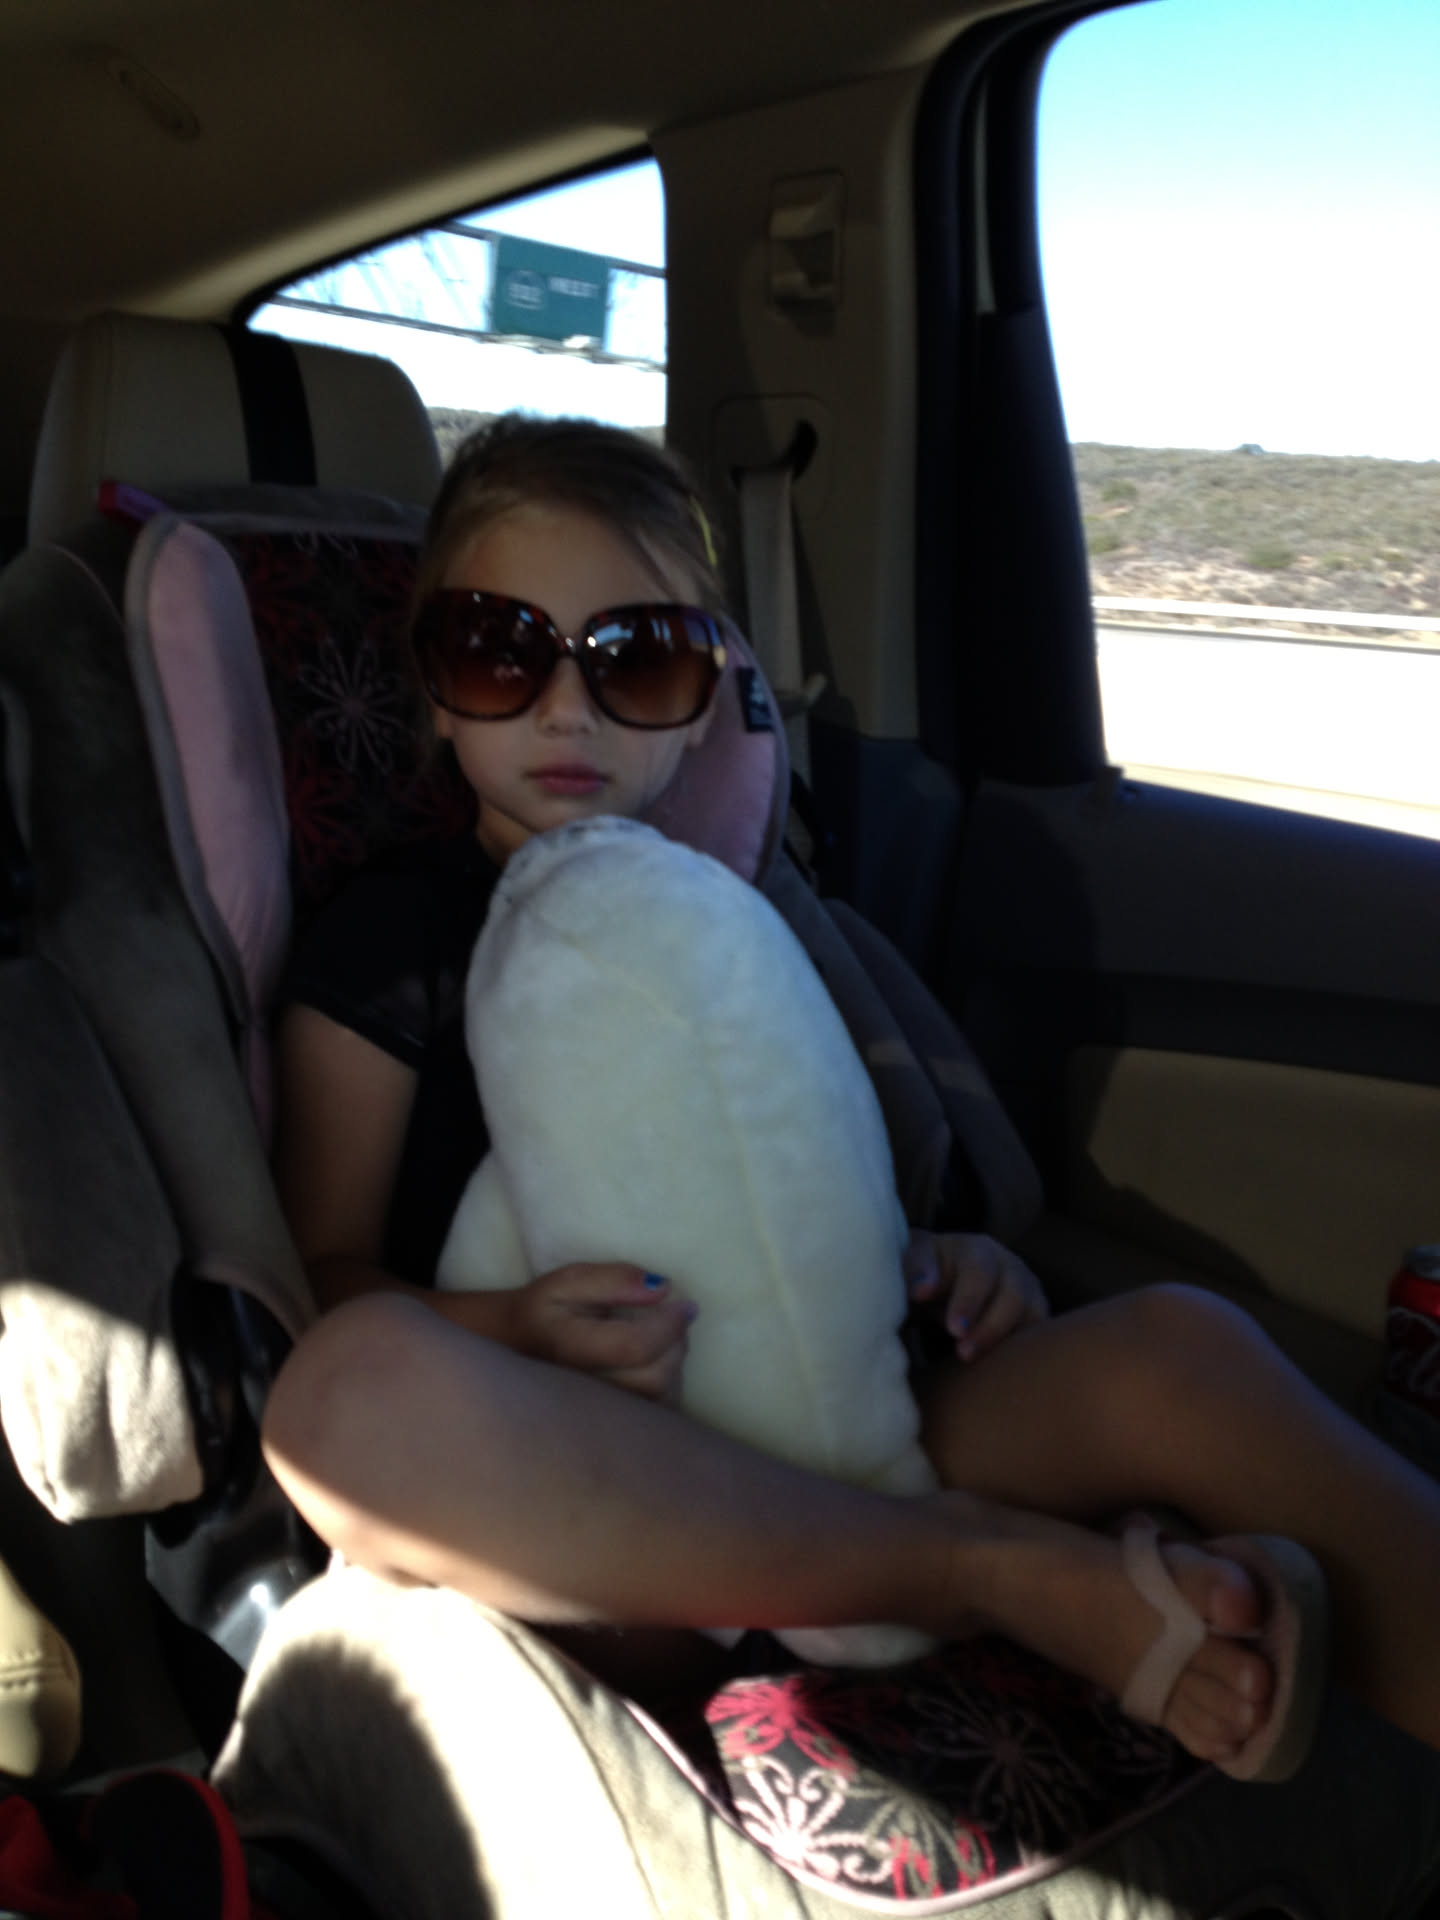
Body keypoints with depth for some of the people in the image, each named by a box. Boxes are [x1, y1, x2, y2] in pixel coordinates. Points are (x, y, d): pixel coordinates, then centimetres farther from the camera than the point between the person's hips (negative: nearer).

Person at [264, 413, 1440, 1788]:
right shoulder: (393, 941, 7)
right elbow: (332, 1280, -1)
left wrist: (949, 1266, 1)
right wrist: (520, 1332, -21)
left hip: (822, 1444, 4)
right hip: (591, 1531, -3)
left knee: (1174, 1342, -20)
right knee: (360, 1383, -36)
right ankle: (1004, 1568, -29)